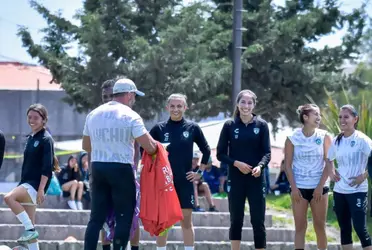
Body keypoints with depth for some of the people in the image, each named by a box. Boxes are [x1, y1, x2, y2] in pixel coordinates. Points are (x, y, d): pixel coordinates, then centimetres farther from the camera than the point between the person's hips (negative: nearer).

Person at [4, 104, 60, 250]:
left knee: (9, 198, -30)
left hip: (36, 184, -8)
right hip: (26, 183, 8)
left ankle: (30, 229, -20)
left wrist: (41, 189, -23)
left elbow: (47, 167, -16)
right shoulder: (30, 138, 16)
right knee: (28, 225, 5)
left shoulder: (46, 139, -8)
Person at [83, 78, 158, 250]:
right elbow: (150, 147, -11)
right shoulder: (130, 116, -8)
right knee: (124, 217, 2)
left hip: (97, 168, 6)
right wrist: (155, 146, 11)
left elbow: (86, 146, 20)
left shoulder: (93, 114, 10)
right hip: (121, 169, -6)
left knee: (97, 217, 8)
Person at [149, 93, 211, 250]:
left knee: (186, 221, 3)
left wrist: (200, 172, 5)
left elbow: (206, 150, 9)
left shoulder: (192, 128, 0)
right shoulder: (159, 128, -2)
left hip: (185, 181, 0)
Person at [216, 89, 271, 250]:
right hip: (236, 179, 1)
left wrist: (260, 166, -21)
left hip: (256, 179, -1)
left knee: (258, 221, -1)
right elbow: (220, 153, 2)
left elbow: (267, 152, -1)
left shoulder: (261, 125, 1)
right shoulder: (229, 125, 1)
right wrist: (236, 163, -14)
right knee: (236, 220, 6)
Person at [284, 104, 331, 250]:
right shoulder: (293, 138, -2)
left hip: (319, 187, 0)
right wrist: (294, 188, -9)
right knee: (300, 226, 1)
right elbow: (288, 165, -1)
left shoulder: (324, 137, 0)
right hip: (299, 187, 0)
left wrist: (320, 187, -9)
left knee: (320, 225, 3)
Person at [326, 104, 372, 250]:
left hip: (357, 191, -6)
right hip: (339, 191, 6)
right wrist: (331, 172, 8)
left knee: (360, 228, -9)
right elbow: (329, 159, 25)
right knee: (344, 228, 10)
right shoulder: (337, 140, 8)